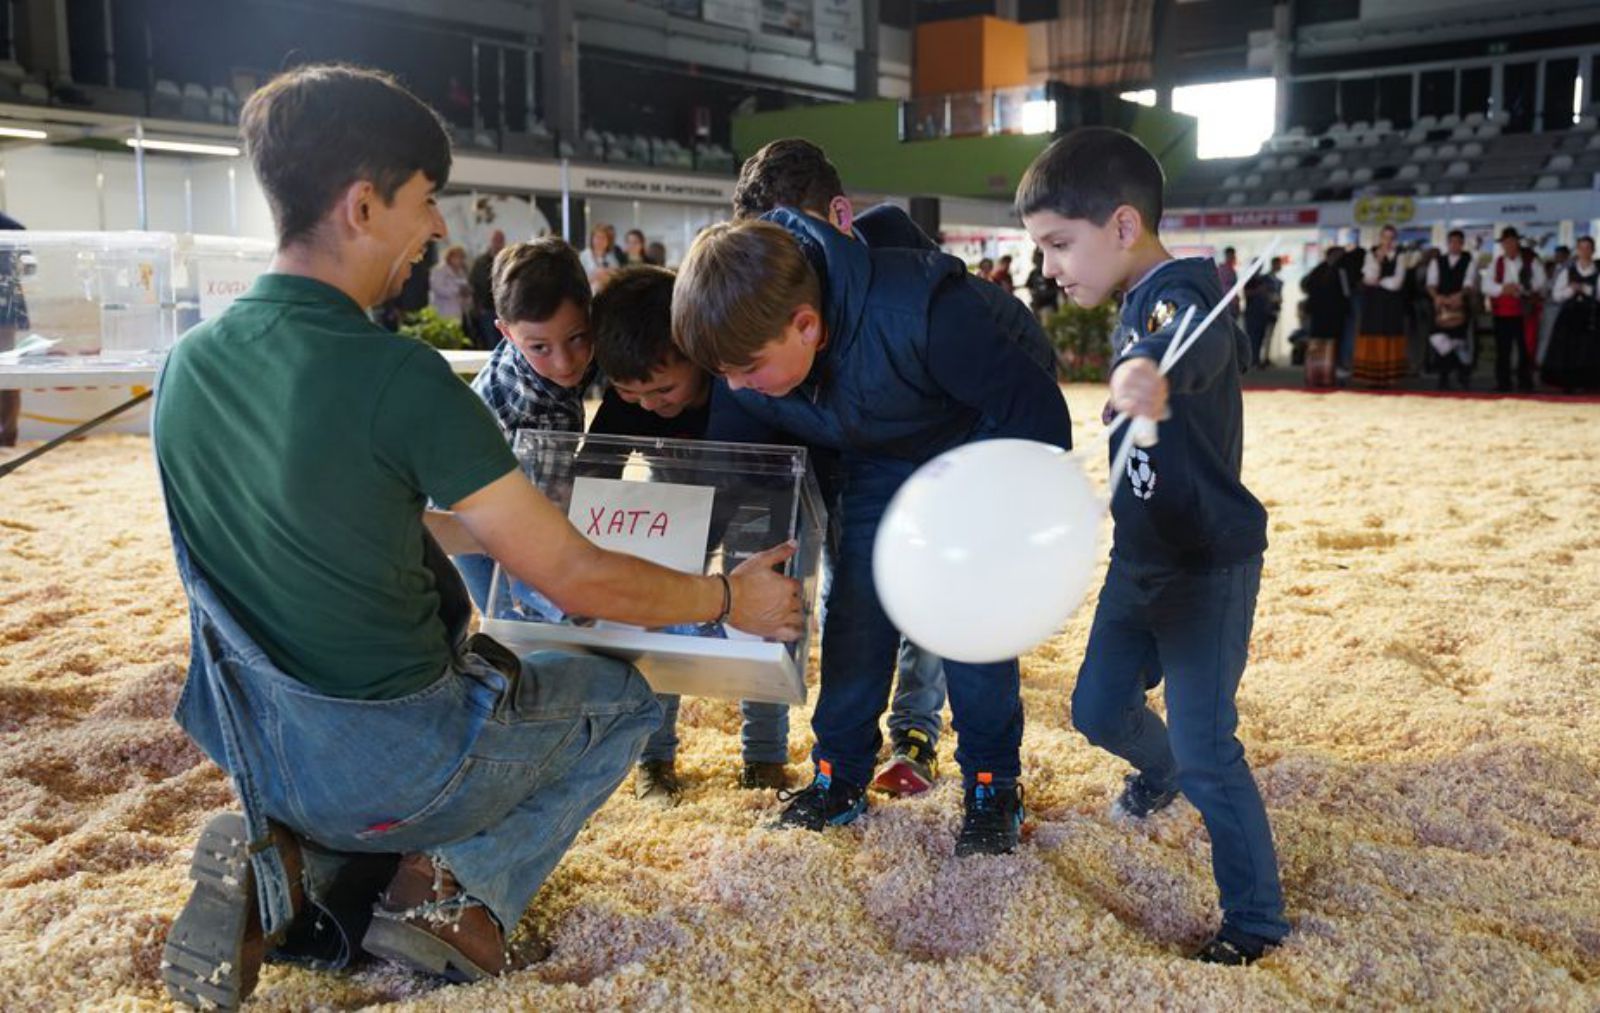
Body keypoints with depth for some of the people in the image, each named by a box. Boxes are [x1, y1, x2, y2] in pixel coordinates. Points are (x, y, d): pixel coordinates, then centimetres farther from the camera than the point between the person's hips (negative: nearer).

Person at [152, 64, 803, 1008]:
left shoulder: (189, 363, -2)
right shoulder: (400, 378, -24)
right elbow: (578, 578, -18)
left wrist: (487, 528, 25)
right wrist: (732, 598, -2)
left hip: (258, 751, 6)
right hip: (395, 761, -6)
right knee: (623, 697, 19)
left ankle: (289, 864, 9)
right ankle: (459, 884, 1)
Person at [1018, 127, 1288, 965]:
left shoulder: (1184, 298, -24)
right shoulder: (1139, 307, 5)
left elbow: (1196, 345, -49)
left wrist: (1153, 372, -69)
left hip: (1209, 567, -9)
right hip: (1139, 560, 9)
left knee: (1205, 749, -6)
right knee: (1098, 709, 18)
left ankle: (1255, 917, 14)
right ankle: (1159, 772, 52)